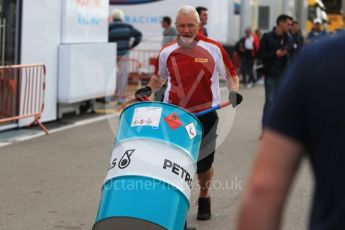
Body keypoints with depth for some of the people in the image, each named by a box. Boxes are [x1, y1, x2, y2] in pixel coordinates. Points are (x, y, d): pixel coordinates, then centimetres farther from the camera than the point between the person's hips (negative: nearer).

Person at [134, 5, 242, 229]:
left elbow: (231, 74, 6)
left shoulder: (214, 49, -2)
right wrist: (148, 89, 1)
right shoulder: (166, 52, 4)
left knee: (204, 162, 7)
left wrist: (234, 91, -13)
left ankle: (204, 198, 33)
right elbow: (159, 78, 20)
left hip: (205, 114, -1)